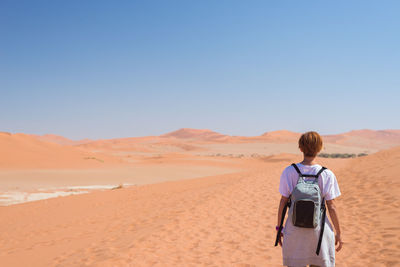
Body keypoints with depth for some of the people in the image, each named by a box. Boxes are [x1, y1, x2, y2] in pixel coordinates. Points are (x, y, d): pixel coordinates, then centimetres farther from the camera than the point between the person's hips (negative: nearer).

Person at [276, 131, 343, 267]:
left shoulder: (289, 172, -7)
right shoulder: (327, 174, -8)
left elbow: (283, 201, -3)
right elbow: (332, 207, -4)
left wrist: (279, 228, 8)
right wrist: (338, 233, 6)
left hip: (294, 229, 1)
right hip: (319, 229, 0)